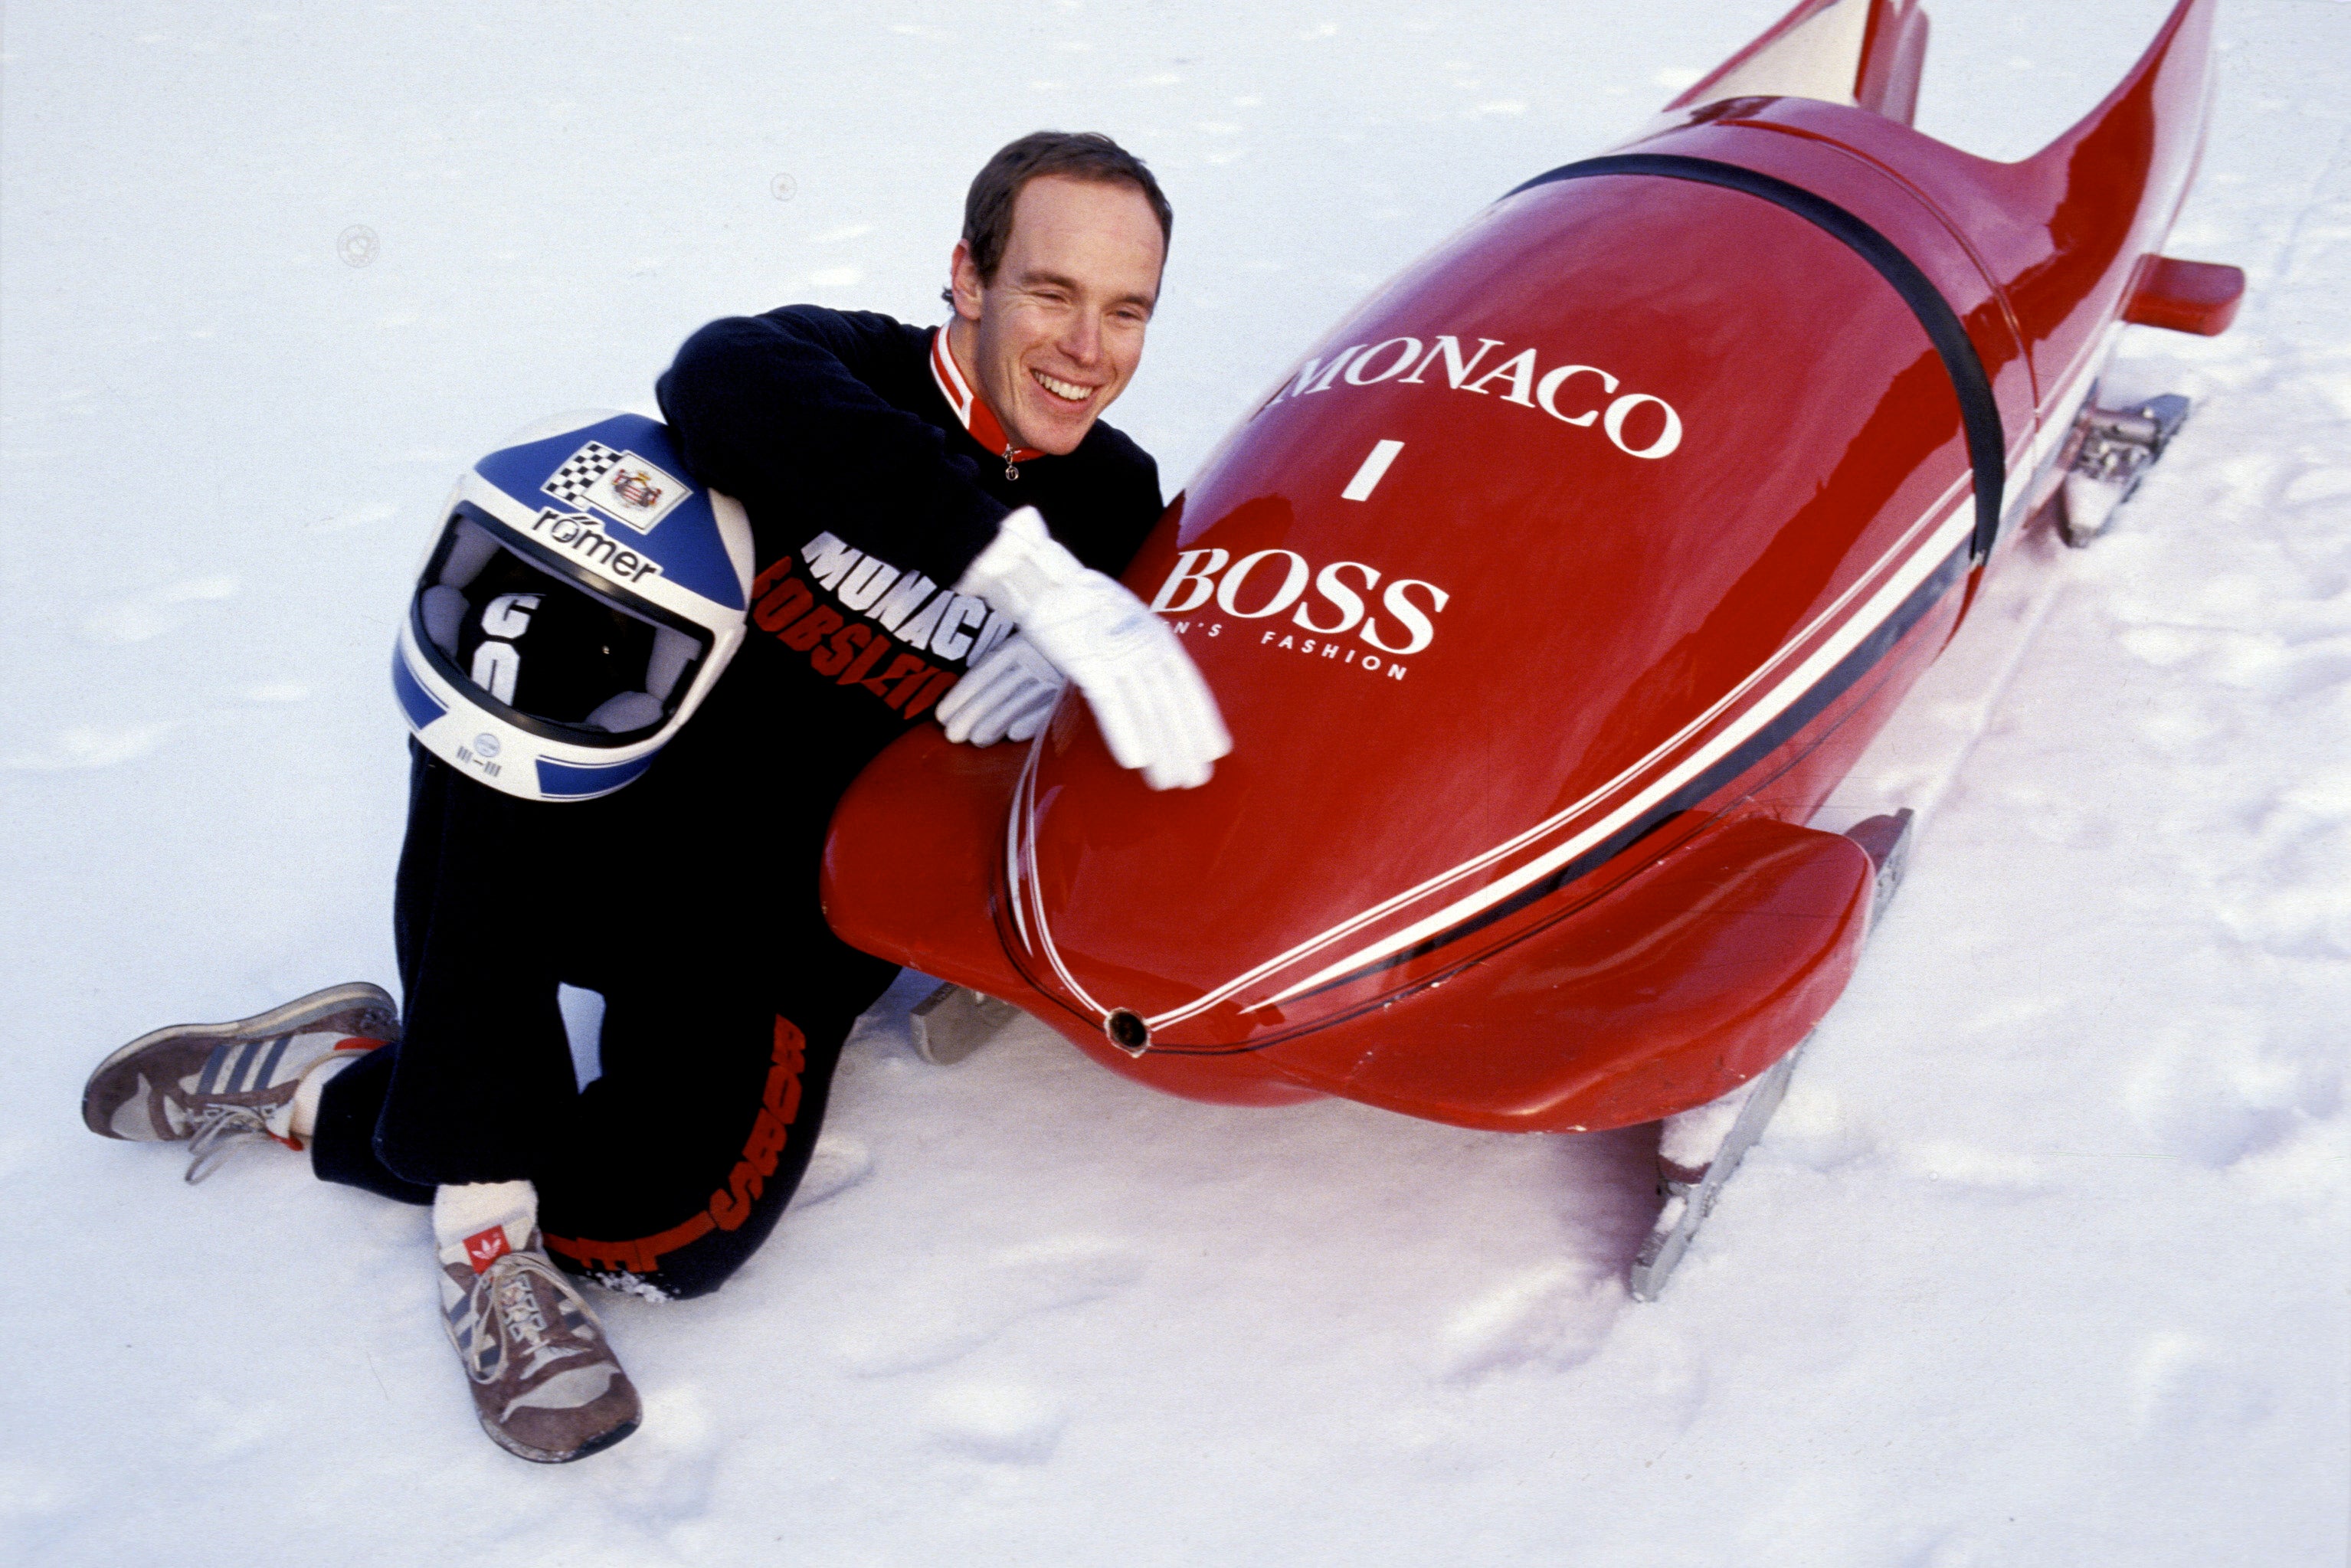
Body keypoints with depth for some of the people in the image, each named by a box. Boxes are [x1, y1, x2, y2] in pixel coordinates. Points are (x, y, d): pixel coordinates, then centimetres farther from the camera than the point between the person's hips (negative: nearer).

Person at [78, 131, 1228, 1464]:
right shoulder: (846, 367, -9)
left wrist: (1075, 637, -15)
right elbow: (725, 377, -33)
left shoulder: (1117, 502, 2)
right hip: (574, 820, -1)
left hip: (783, 920, 1)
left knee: (678, 1227, -28)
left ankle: (325, 1093, 3)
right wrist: (1031, 569, -47)